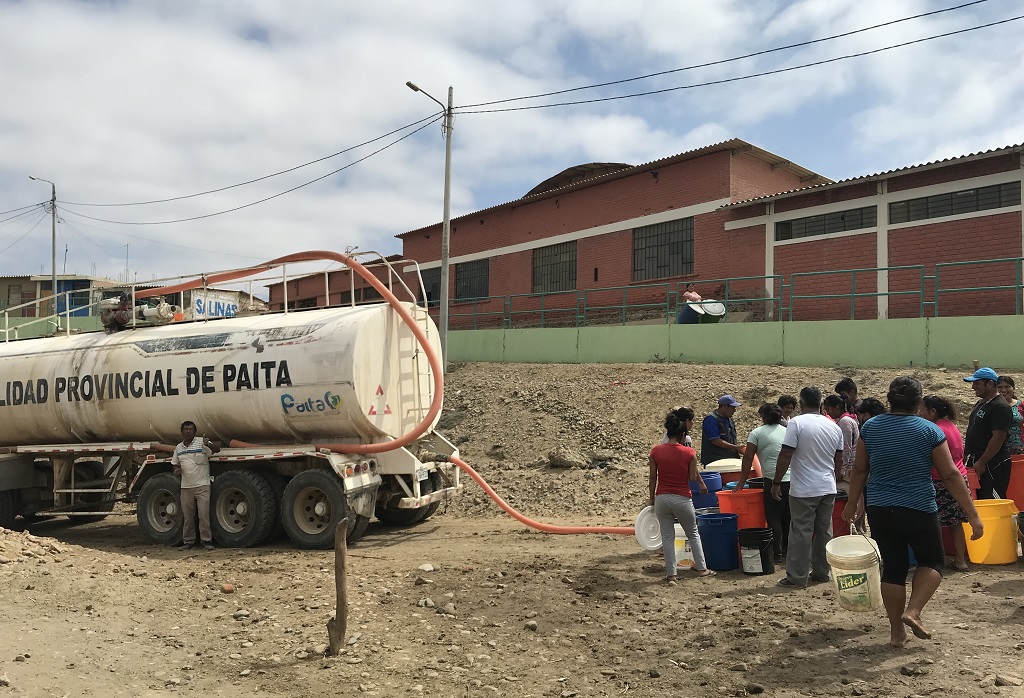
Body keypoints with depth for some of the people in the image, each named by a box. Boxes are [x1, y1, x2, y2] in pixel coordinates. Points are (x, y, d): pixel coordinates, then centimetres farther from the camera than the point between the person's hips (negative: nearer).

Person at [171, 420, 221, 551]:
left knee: (204, 514, -5)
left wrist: (208, 444, -42)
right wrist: (177, 470, 1)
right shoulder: (178, 447, 12)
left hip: (202, 486, -5)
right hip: (186, 487, 5)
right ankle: (188, 541, 18)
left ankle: (206, 541, 1)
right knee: (188, 516, 9)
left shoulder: (201, 442, -5)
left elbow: (217, 449, -20)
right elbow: (175, 464, 24)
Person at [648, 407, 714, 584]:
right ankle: (702, 568, 28)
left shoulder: (656, 451, -3)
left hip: (662, 498, 1)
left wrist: (652, 499, 11)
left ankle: (671, 574, 12)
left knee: (667, 536, 10)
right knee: (693, 534, 19)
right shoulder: (689, 453, -8)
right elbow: (692, 478, -3)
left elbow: (652, 478, 2)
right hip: (682, 499, -1)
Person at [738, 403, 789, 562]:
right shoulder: (787, 431, 16)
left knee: (773, 518, 2)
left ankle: (776, 553, 3)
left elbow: (748, 458, -2)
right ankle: (788, 549, 25)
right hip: (793, 480, 6)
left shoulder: (757, 433, 2)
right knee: (788, 518, 16)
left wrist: (741, 482, 2)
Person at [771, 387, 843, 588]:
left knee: (801, 533, -1)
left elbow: (785, 456, -16)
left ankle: (797, 577, 4)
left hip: (804, 490, -6)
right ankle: (821, 572, 23)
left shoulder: (797, 423, -12)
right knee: (824, 531, 14)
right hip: (828, 488, 6)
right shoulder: (834, 426, 7)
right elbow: (839, 460, 15)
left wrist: (776, 482, -8)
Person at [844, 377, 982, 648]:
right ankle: (913, 610, -2)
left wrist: (851, 503, 18)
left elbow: (860, 469, 7)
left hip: (880, 511, 3)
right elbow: (951, 476, -7)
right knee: (932, 561, 17)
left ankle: (896, 631, 16)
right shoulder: (930, 431, -7)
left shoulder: (870, 427, 1)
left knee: (893, 568, 11)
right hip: (919, 510, -3)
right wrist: (973, 515, -2)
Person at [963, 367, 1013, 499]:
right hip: (976, 461, 10)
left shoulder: (1000, 407, -16)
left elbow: (998, 438, -22)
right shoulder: (981, 403, 15)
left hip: (993, 464, -10)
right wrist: (968, 453, 17)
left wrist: (982, 462, -21)